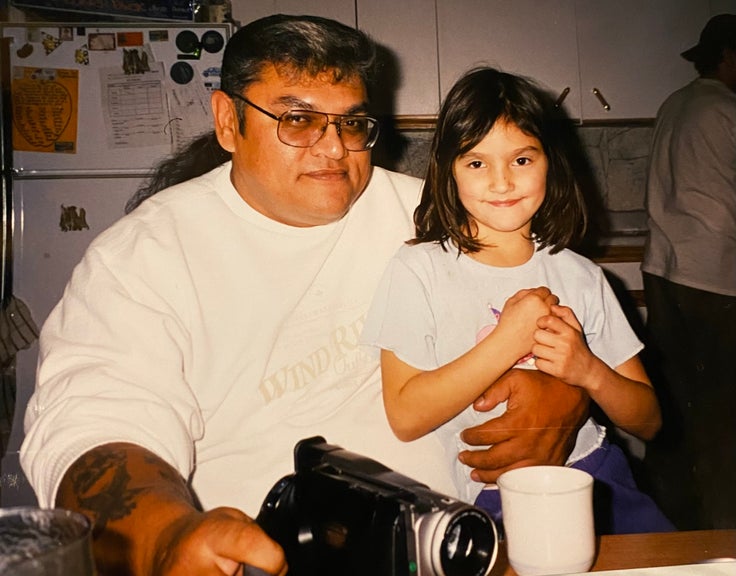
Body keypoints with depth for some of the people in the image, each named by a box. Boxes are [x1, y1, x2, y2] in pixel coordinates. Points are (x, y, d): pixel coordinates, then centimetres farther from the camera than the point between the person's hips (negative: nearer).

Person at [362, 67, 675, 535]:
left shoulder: (580, 276, 9)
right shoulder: (420, 269, -1)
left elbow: (647, 421, 11)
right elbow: (406, 417, -10)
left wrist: (590, 372, -10)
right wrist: (508, 340, -15)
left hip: (594, 475, 4)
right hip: (489, 498, -3)